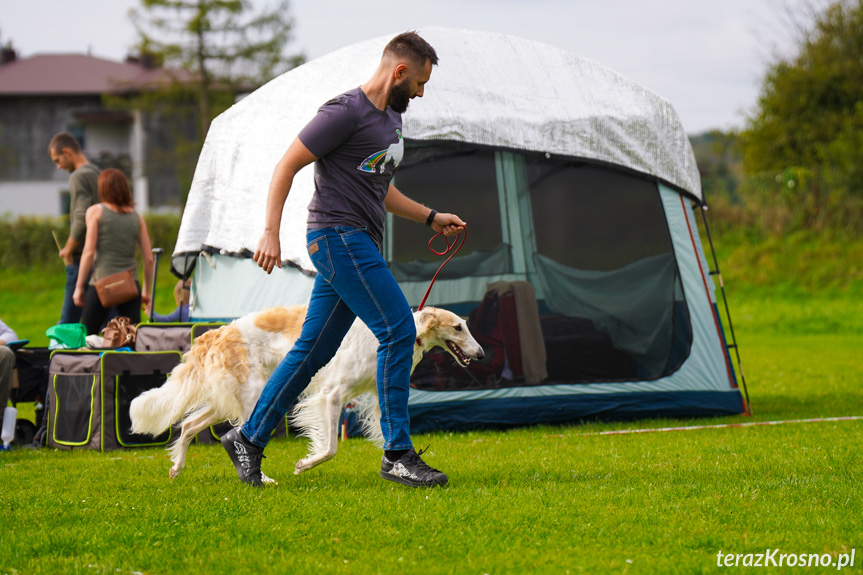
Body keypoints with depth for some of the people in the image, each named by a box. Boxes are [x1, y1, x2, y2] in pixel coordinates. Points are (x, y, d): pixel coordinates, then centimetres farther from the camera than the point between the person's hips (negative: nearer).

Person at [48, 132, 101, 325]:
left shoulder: (79, 177, -11)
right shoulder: (98, 174, 14)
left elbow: (82, 220, -21)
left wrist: (68, 251, -9)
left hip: (82, 259, -8)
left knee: (69, 321, -6)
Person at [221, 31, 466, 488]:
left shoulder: (390, 117, 18)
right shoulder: (346, 112, -12)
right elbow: (286, 167, -12)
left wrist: (431, 218, 24)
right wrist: (271, 232, -19)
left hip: (358, 244, 10)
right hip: (338, 237, -10)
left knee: (313, 350, 10)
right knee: (398, 331, -13)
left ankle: (249, 438, 18)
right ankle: (397, 454, -9)